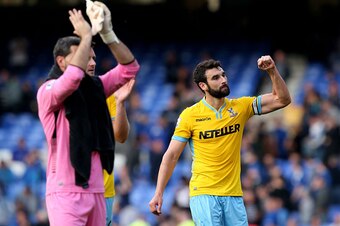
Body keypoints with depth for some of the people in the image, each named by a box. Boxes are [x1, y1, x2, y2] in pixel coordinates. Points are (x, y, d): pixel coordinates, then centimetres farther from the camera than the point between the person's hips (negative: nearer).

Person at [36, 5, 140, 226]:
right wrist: (86, 36, -16)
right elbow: (73, 76, -27)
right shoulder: (48, 91, -7)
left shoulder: (95, 87, 14)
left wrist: (107, 33, -3)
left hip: (96, 190, 7)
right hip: (66, 191, -7)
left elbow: (129, 67, 9)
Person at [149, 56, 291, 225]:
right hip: (203, 193, -3)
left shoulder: (241, 107, 5)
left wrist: (272, 71, -10)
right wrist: (158, 193, -5)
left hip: (233, 194, 3)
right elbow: (171, 156, 0)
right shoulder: (190, 115, -2)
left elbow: (282, 100, 4)